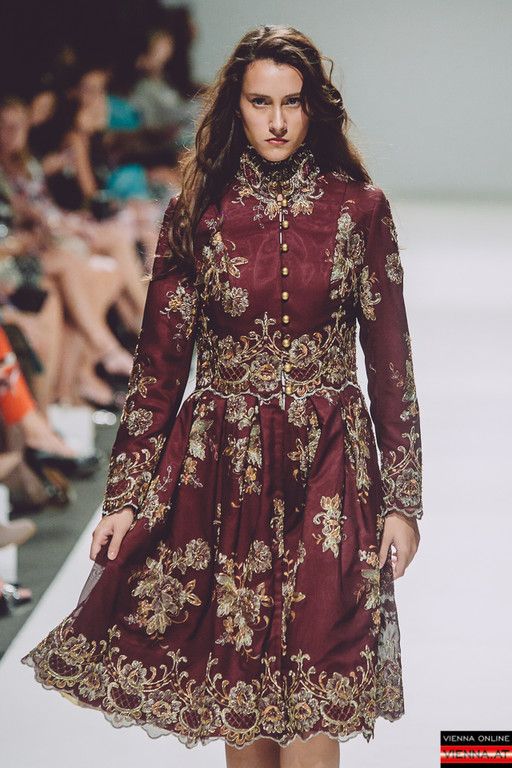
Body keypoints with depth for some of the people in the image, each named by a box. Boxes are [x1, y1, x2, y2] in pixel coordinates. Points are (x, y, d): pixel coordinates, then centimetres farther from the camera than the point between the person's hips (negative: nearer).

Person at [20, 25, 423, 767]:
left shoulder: (359, 209, 2)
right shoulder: (198, 212, 3)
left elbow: (391, 360, 4)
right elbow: (159, 361, 4)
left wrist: (403, 499, 0)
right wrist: (127, 496, -1)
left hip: (329, 471, -1)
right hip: (220, 471, 1)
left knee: (309, 706, -7)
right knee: (238, 701, 5)